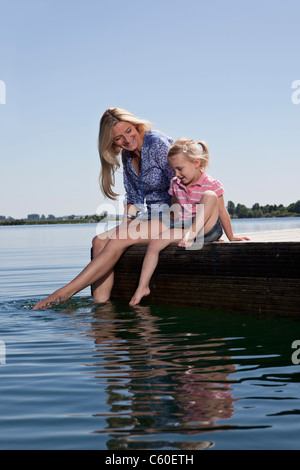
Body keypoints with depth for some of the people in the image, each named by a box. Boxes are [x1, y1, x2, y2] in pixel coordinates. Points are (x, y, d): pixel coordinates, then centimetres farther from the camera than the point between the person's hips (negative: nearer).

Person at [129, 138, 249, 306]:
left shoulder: (211, 184, -11)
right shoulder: (176, 184, 6)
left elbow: (222, 213, -6)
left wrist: (231, 236, -1)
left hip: (208, 230, -5)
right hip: (183, 227, 5)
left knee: (209, 196, -27)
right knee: (154, 244, -16)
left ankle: (191, 236, -32)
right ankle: (143, 287, -11)